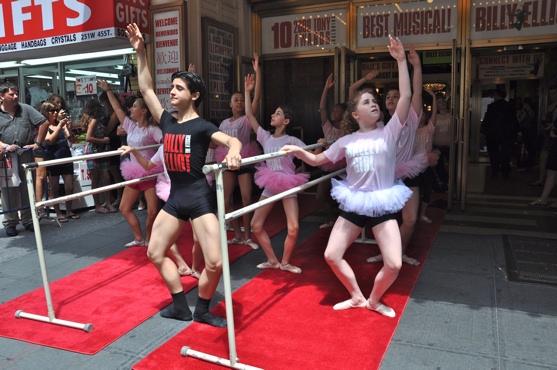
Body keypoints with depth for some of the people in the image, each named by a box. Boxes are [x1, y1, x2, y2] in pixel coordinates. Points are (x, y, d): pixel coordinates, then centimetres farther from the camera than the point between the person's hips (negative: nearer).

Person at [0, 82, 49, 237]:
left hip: (26, 154, 1)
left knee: (28, 189, 8)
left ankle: (28, 220, 19)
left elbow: (44, 123, 4)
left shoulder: (25, 109, 5)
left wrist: (37, 143, -1)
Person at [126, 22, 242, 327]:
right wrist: (140, 52, 7)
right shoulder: (167, 123, 7)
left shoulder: (202, 126, -9)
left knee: (215, 262, -10)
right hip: (174, 198, 7)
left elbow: (233, 141, -25)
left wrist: (233, 154, -48)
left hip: (200, 198, -7)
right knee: (155, 253, 13)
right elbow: (146, 89, 12)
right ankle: (181, 307, 25)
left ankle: (202, 309, 17)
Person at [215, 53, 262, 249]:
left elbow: (257, 97, -14)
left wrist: (257, 71, -20)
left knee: (247, 199, -5)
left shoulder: (247, 119, -2)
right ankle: (238, 235, 19)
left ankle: (247, 236, 11)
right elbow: (218, 142, 19)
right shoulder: (224, 123, 11)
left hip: (244, 162, -4)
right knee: (226, 201, 3)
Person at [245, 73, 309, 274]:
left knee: (293, 228, -13)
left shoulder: (292, 141, -7)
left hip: (288, 184, -4)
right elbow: (250, 115, 2)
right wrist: (248, 92, 1)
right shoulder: (265, 137, 3)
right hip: (269, 186, 4)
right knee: (256, 225, 1)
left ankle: (285, 262, 12)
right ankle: (272, 260, 18)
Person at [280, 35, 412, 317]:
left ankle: (374, 300, 21)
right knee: (331, 256, 2)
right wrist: (298, 151, -6)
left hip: (383, 204, -2)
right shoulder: (346, 142, 3)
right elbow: (318, 160, 12)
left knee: (394, 264, -9)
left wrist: (401, 60, -16)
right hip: (353, 204, 2)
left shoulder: (389, 132, -4)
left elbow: (405, 96, -14)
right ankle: (357, 297, 25)